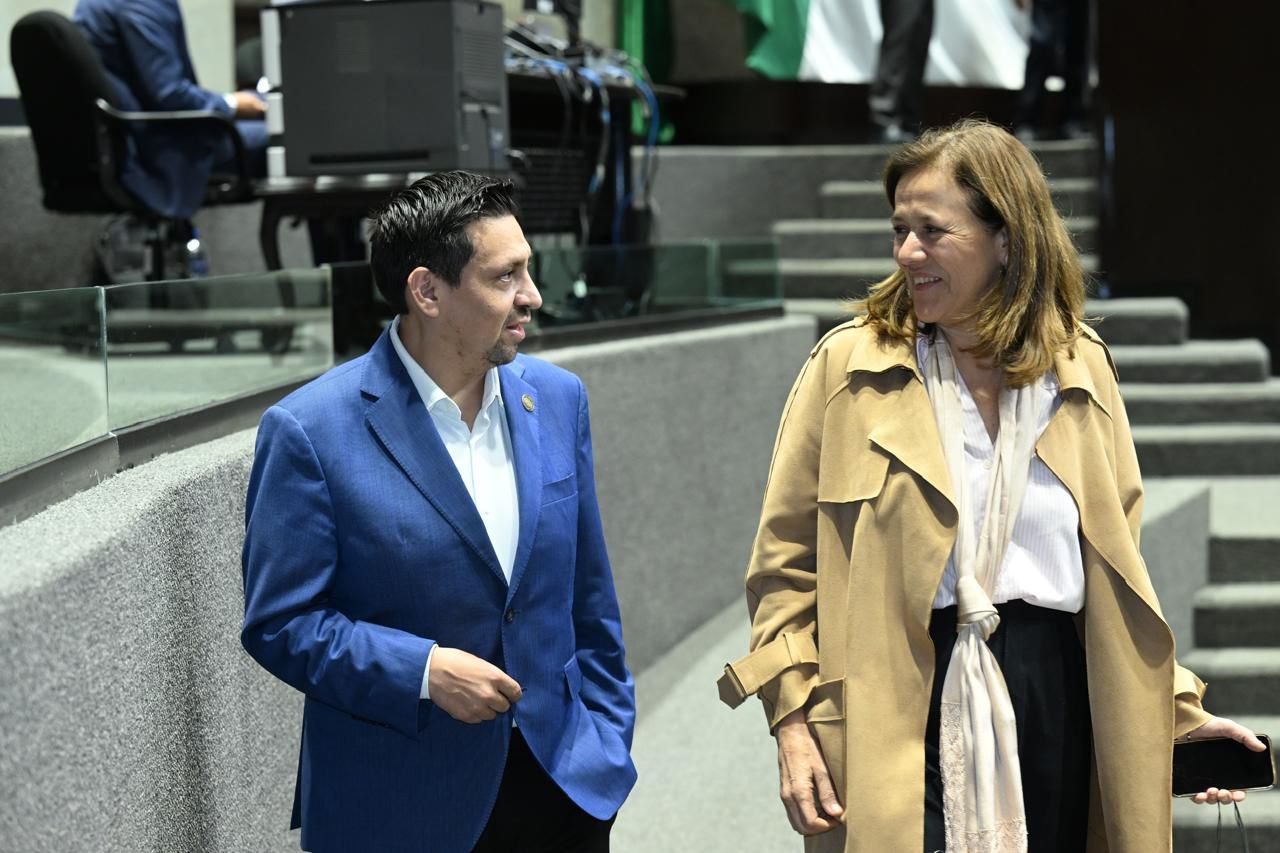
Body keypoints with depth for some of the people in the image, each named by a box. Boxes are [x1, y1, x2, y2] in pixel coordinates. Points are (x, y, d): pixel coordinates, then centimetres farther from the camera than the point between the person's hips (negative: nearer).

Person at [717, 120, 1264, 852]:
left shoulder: (1080, 369, 7)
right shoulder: (849, 365, -1)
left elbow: (1117, 565, 13)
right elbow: (786, 561, 0)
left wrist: (1177, 708, 7)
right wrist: (793, 720, -8)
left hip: (1054, 702, 3)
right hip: (901, 710, -3)